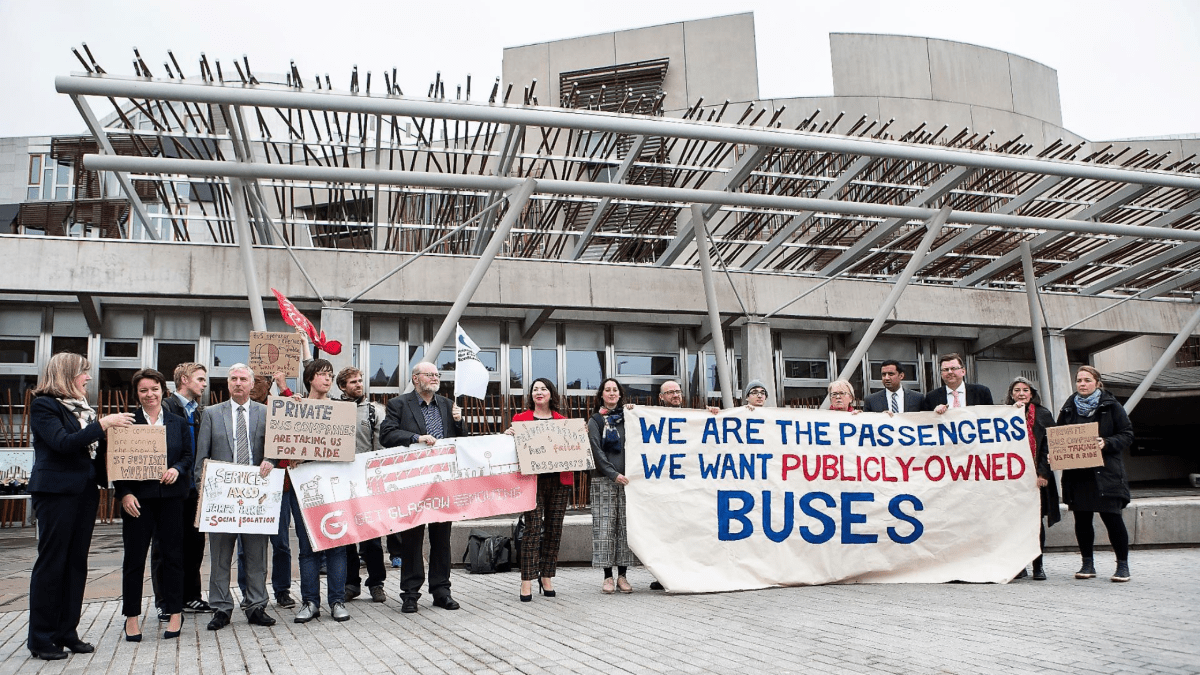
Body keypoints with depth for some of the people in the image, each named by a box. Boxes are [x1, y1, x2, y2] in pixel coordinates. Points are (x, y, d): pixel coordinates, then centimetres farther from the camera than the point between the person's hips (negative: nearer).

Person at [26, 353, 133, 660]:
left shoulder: (82, 407, 14)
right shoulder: (44, 405, -7)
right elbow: (62, 443, -19)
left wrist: (114, 428, 2)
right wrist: (103, 424, -21)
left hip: (85, 492, 7)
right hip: (57, 492, -7)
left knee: (77, 562, 9)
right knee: (51, 562, -1)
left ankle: (67, 631, 17)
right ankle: (41, 637, 8)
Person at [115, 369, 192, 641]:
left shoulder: (179, 423, 10)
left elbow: (189, 455, 9)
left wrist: (177, 469, -12)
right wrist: (124, 494, -10)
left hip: (171, 496, 1)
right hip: (137, 497, -1)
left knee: (173, 554, 4)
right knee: (134, 556, 2)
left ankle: (175, 612, 13)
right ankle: (131, 616, 14)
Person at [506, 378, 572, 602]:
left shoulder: (563, 420, 14)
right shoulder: (521, 418, 9)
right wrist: (511, 435, -11)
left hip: (560, 481, 3)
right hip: (533, 480, -3)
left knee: (554, 529, 4)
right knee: (533, 529, -8)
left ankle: (547, 577, 14)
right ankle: (527, 582, -6)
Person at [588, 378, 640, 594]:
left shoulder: (627, 417, 15)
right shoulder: (595, 421, 7)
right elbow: (597, 451, -4)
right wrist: (614, 474, -12)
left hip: (627, 479, 2)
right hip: (604, 480, -2)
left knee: (626, 526, 0)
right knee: (605, 526, -4)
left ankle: (622, 576, 6)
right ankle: (608, 576, 2)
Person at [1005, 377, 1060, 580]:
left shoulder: (1043, 415, 8)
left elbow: (1049, 445, 3)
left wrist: (1043, 473, -7)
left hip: (1036, 475, 0)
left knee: (1036, 519, -1)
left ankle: (1038, 565, 8)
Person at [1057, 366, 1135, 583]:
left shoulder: (1111, 406, 2)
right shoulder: (1069, 408, 11)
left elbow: (1127, 435, 0)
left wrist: (1106, 443, -17)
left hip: (1106, 473, -3)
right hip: (1077, 473, 3)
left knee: (1112, 518, -3)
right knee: (1081, 520, 5)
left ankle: (1122, 565, 11)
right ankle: (1087, 564, 17)